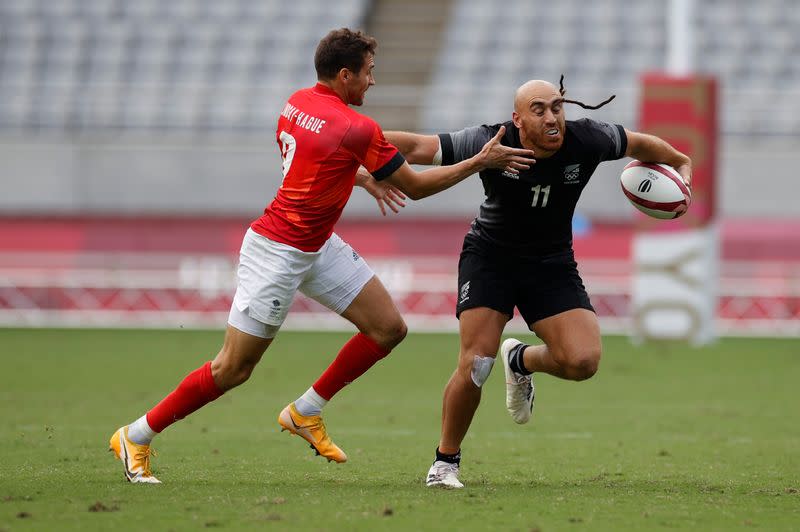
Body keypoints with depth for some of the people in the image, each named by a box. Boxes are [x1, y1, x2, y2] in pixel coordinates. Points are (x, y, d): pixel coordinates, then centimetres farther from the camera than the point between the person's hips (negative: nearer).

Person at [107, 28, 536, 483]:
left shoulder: (299, 102, 3)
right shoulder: (356, 129, -22)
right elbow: (415, 187, -13)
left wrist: (362, 178, 23)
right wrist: (481, 162, -6)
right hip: (277, 253, -10)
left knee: (389, 328, 5)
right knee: (233, 369, -3)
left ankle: (306, 412, 17)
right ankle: (136, 436, 10)